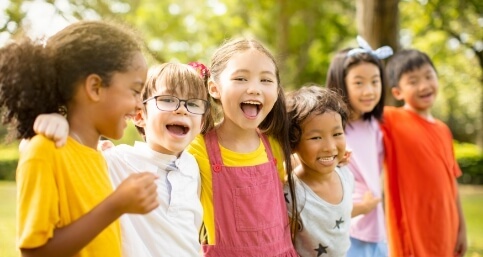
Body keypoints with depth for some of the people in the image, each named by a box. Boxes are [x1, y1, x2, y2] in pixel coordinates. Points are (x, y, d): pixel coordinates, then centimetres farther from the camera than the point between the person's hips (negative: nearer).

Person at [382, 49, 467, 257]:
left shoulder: (443, 130, 10)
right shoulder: (391, 121, -9)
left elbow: (451, 181, 13)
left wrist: (461, 227, 13)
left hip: (443, 230, 7)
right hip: (413, 230, -6)